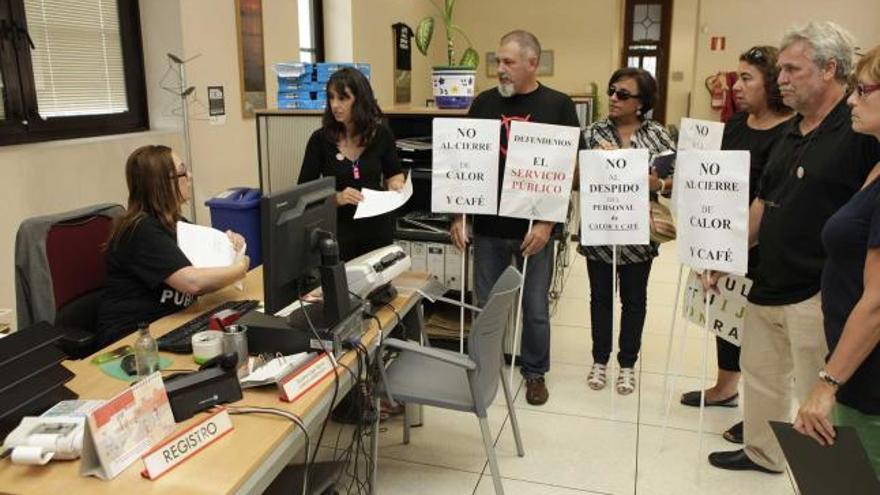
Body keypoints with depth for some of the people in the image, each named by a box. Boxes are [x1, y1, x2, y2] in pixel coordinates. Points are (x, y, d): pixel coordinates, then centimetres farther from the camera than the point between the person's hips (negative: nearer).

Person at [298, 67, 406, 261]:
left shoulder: (381, 134, -4)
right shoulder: (320, 139, -8)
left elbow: (394, 173, 12)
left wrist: (396, 186, -9)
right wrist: (337, 197, -22)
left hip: (377, 227, 2)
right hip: (337, 228, -1)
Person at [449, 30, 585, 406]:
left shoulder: (558, 106, -3)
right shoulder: (484, 103, 4)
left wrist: (547, 222, -13)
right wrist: (458, 216, 0)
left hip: (534, 226, -2)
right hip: (488, 225, 2)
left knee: (535, 308, 10)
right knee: (486, 305, 12)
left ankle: (535, 372, 30)